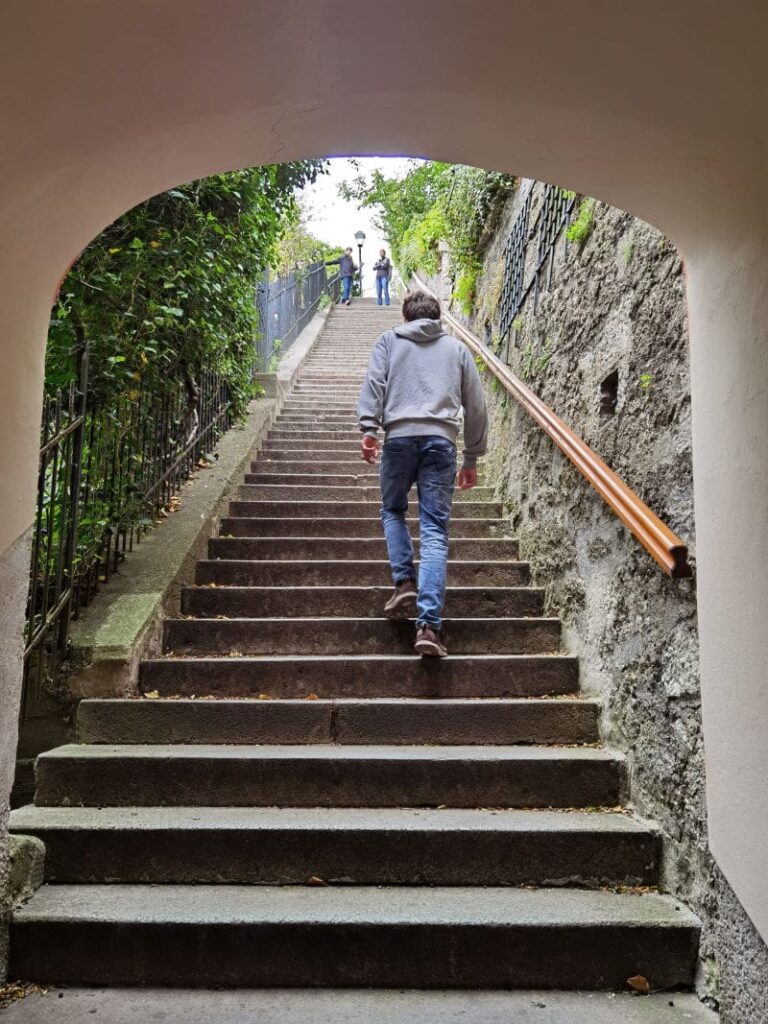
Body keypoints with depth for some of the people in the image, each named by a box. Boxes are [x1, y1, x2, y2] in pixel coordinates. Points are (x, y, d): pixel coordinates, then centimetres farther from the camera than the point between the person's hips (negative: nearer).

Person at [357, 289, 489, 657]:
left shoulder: (389, 340, 19)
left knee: (393, 510, 22)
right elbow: (476, 406, 20)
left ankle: (404, 581, 4)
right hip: (441, 440, 1)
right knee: (435, 530, -3)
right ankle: (429, 624, -11)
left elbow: (374, 382, 2)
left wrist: (368, 427, -4)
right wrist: (472, 458, 24)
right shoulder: (457, 348, 22)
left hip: (399, 436, 0)